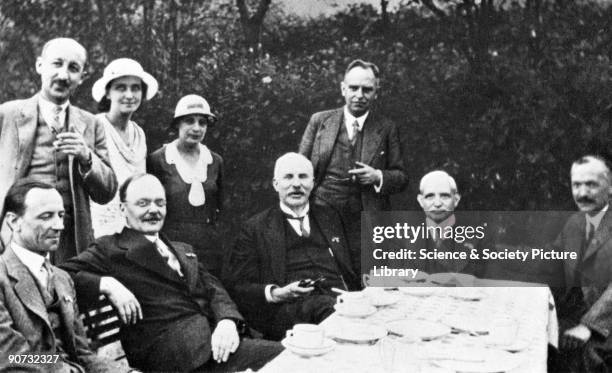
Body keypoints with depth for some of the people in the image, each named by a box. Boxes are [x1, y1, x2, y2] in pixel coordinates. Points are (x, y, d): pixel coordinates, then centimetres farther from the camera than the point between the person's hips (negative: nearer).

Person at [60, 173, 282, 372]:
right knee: (278, 355, -27)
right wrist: (106, 284, -15)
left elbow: (214, 290, 16)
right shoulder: (110, 250, 9)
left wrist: (228, 321, -4)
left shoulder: (183, 251, 28)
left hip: (215, 337, 7)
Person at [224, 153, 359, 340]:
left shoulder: (329, 218, 26)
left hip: (342, 301, 4)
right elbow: (236, 286, 7)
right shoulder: (256, 228, 12)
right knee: (325, 305, -38)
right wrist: (275, 294, -11)